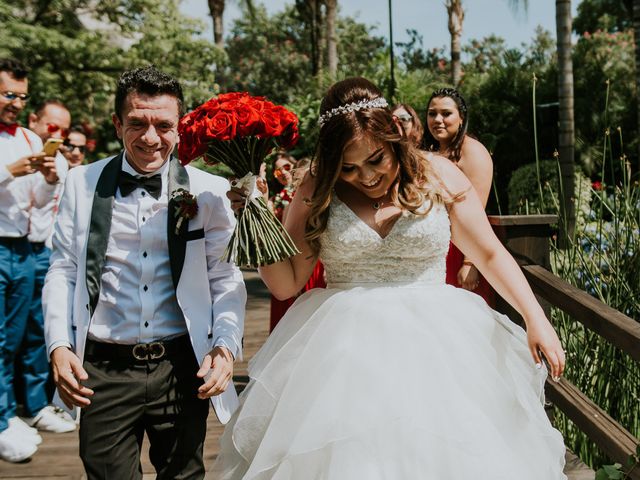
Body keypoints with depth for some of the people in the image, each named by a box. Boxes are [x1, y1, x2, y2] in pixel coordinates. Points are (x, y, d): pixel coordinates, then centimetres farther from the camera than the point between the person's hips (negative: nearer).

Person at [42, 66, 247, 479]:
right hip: (103, 369, 0)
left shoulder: (208, 192, -2)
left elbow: (226, 278, 1)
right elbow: (63, 270, 5)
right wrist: (59, 345, -5)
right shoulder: (83, 183, 3)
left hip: (183, 368, 0)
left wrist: (226, 345, -11)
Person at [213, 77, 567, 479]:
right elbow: (286, 284, 2)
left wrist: (535, 318, -2)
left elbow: (491, 255, 6)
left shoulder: (439, 176, -1)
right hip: (345, 344, 0)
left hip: (434, 338, 0)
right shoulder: (317, 193, 0)